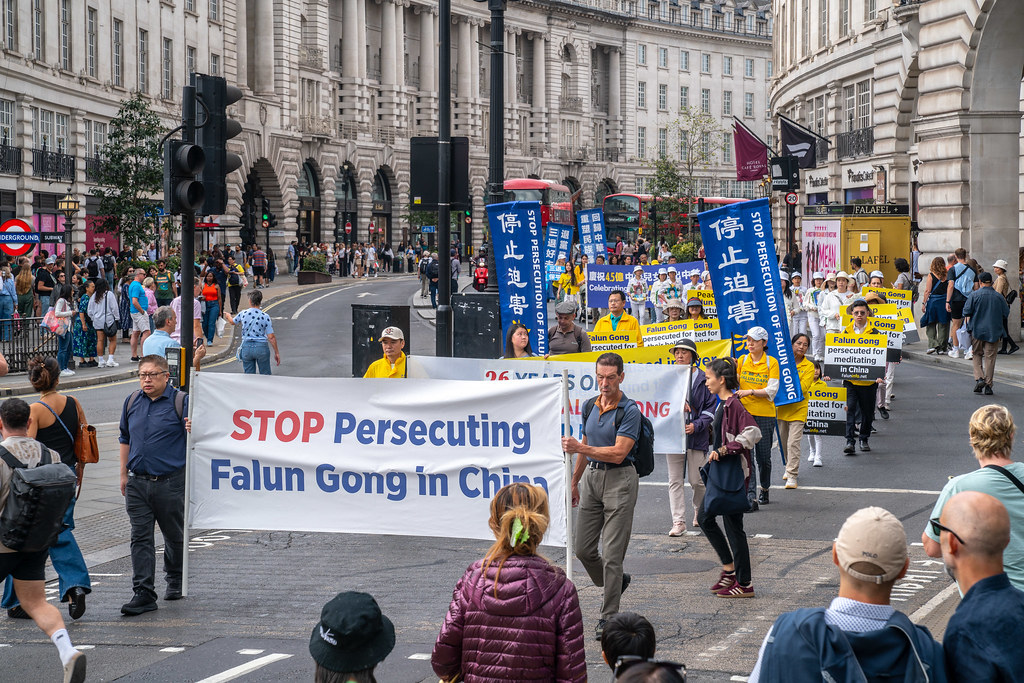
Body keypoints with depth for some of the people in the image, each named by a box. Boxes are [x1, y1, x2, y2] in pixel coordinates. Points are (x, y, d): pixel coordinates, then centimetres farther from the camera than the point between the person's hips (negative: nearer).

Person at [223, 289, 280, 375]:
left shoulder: (243, 314, -2)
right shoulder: (265, 317, -8)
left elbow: (232, 322, 21)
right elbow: (271, 337, -9)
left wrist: (228, 315, 45)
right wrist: (276, 353, 0)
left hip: (246, 347, 2)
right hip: (261, 347, -2)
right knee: (265, 375, 8)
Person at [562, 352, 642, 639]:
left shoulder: (629, 410, -12)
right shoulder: (590, 407, 10)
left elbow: (618, 453, -19)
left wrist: (580, 448, -24)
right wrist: (574, 481, 26)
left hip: (619, 479, -7)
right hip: (591, 477, 7)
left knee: (612, 553, -7)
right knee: (583, 549, 9)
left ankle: (608, 617, 0)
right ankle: (615, 582, 36)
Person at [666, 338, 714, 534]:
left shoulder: (704, 379, 1)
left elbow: (711, 407, 0)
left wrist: (697, 425, -13)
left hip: (696, 436, -2)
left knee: (697, 480, 1)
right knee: (675, 480, 0)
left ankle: (700, 511, 28)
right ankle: (678, 521, 3)